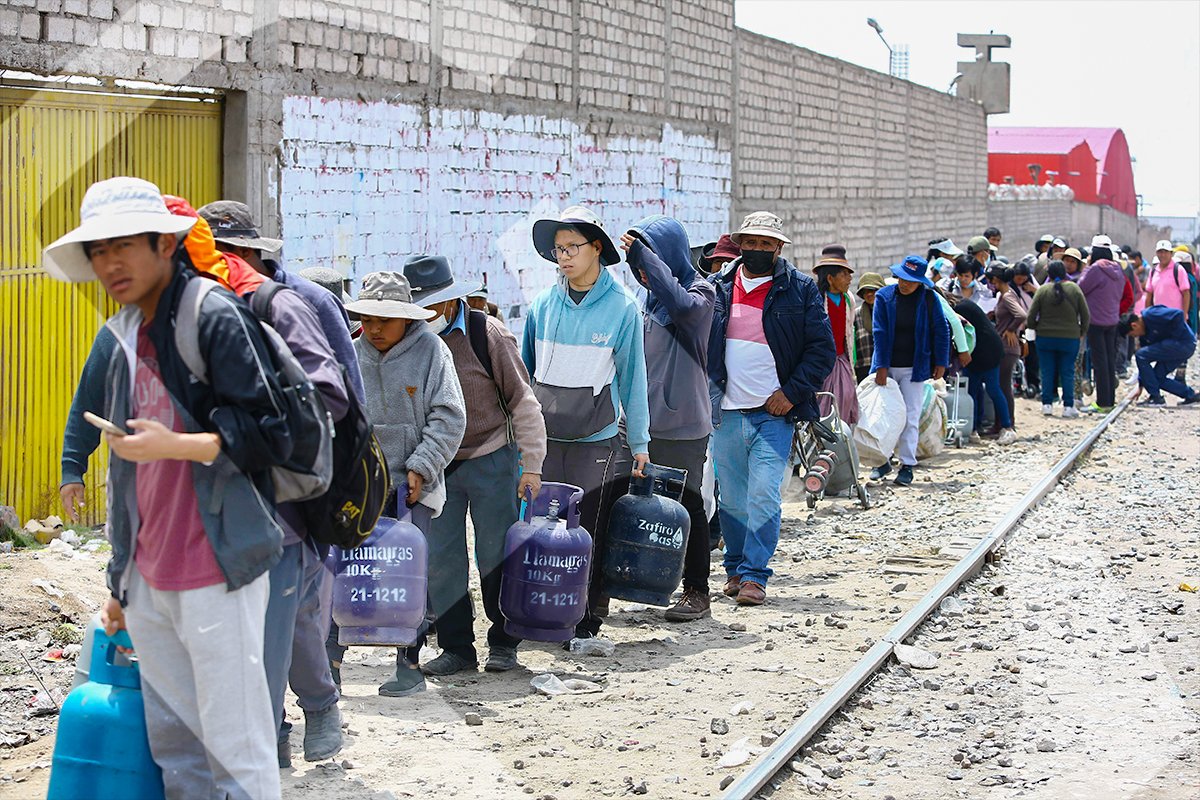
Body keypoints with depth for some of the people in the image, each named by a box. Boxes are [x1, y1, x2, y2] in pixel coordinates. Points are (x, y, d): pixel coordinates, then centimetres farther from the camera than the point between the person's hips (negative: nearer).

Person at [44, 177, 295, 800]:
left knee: (234, 748, -4)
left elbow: (271, 437, -11)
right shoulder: (128, 341, 17)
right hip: (149, 582, 8)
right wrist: (122, 582, 24)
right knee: (173, 745, 12)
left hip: (215, 575, -8)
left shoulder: (215, 316, -8)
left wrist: (175, 445, -23)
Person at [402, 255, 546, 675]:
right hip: (437, 466, 4)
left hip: (491, 460, -4)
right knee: (440, 558, 2)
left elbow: (523, 401, -6)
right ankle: (456, 647, 11)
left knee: (496, 557, 2)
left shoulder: (487, 334, -10)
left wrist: (531, 464, -9)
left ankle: (504, 644, 14)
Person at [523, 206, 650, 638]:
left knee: (589, 536, 0)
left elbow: (632, 377, 1)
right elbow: (525, 372, 13)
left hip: (596, 443, -3)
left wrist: (639, 443, 2)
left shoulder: (622, 306, -3)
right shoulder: (544, 304, 5)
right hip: (543, 439, 3)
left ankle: (585, 623, 9)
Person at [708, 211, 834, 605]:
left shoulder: (801, 290, 1)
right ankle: (735, 568, 22)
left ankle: (754, 575, -4)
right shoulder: (719, 287, 9)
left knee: (763, 495, -10)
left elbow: (823, 349, 0)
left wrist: (792, 393, -8)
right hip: (727, 411, 3)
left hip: (774, 411, -3)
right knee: (732, 497, 8)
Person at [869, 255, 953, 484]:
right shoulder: (884, 296, -4)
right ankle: (884, 459, 20)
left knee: (910, 418, -1)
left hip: (914, 368, -1)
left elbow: (941, 330, 3)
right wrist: (881, 366, -12)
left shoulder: (928, 298, -5)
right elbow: (880, 333, -7)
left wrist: (940, 362, 1)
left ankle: (907, 465, 5)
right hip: (887, 366, 1)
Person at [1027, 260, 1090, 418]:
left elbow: (1031, 317, -7)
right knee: (1067, 372, 6)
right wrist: (1082, 331, 13)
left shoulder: (1042, 290, -6)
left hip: (1045, 338, 0)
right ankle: (1068, 406, 4)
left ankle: (1047, 404, 9)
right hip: (1070, 338, 0)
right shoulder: (1074, 289, -3)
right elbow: (1085, 315, -1)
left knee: (1047, 372, 8)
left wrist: (1035, 327, 12)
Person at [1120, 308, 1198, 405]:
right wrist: (1140, 386, 19)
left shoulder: (1151, 315, -15)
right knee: (1157, 378, 9)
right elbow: (1145, 362, 19)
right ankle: (1191, 395, 18)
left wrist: (1174, 336, -15)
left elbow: (1178, 314, -24)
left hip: (1184, 343, -10)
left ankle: (1156, 397, -7)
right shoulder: (1144, 334, 14)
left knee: (1140, 355, -12)